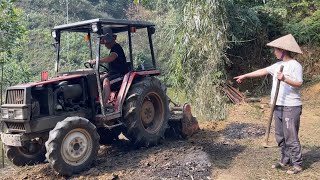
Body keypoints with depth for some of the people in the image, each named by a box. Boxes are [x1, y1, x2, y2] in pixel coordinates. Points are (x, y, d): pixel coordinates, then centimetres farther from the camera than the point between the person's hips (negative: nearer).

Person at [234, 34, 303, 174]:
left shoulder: (295, 65, -11)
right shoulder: (278, 65, 13)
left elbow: (299, 84, -19)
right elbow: (263, 71, 19)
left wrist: (285, 79, -33)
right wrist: (245, 76, 21)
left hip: (291, 107, -8)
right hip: (278, 106, 8)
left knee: (291, 137, -4)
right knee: (280, 136, 14)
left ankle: (297, 164, 8)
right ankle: (285, 160, 26)